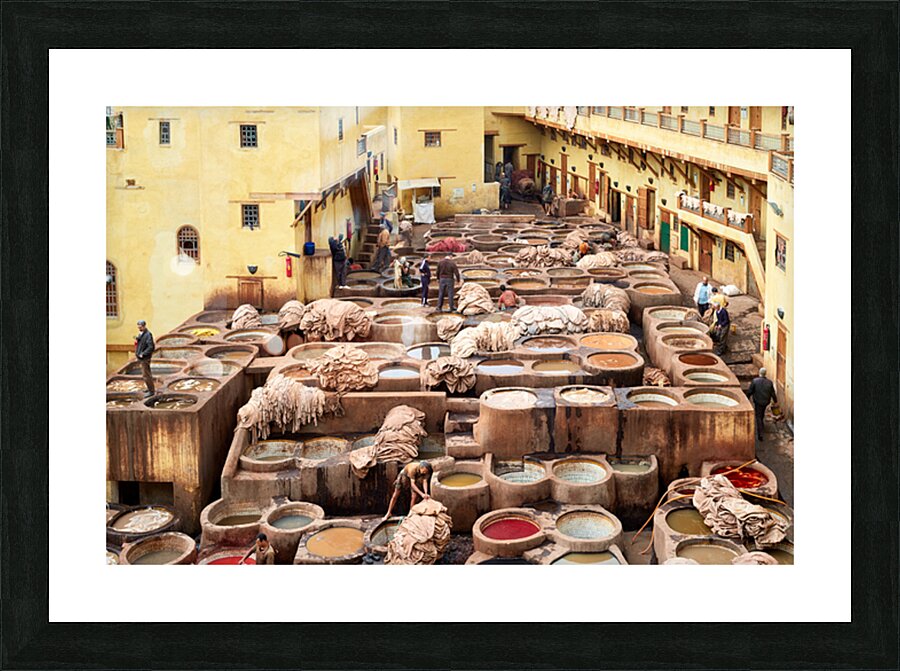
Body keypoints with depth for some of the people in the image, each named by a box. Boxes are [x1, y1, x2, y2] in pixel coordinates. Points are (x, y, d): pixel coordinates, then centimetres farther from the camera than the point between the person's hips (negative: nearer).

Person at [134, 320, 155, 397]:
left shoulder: (148, 335, -20)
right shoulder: (141, 334, 10)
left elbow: (151, 347, -25)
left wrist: (143, 354, -25)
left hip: (145, 358, -10)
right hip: (141, 357, 10)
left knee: (146, 374, -7)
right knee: (147, 373, 19)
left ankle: (151, 391, 0)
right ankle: (151, 388, 31)